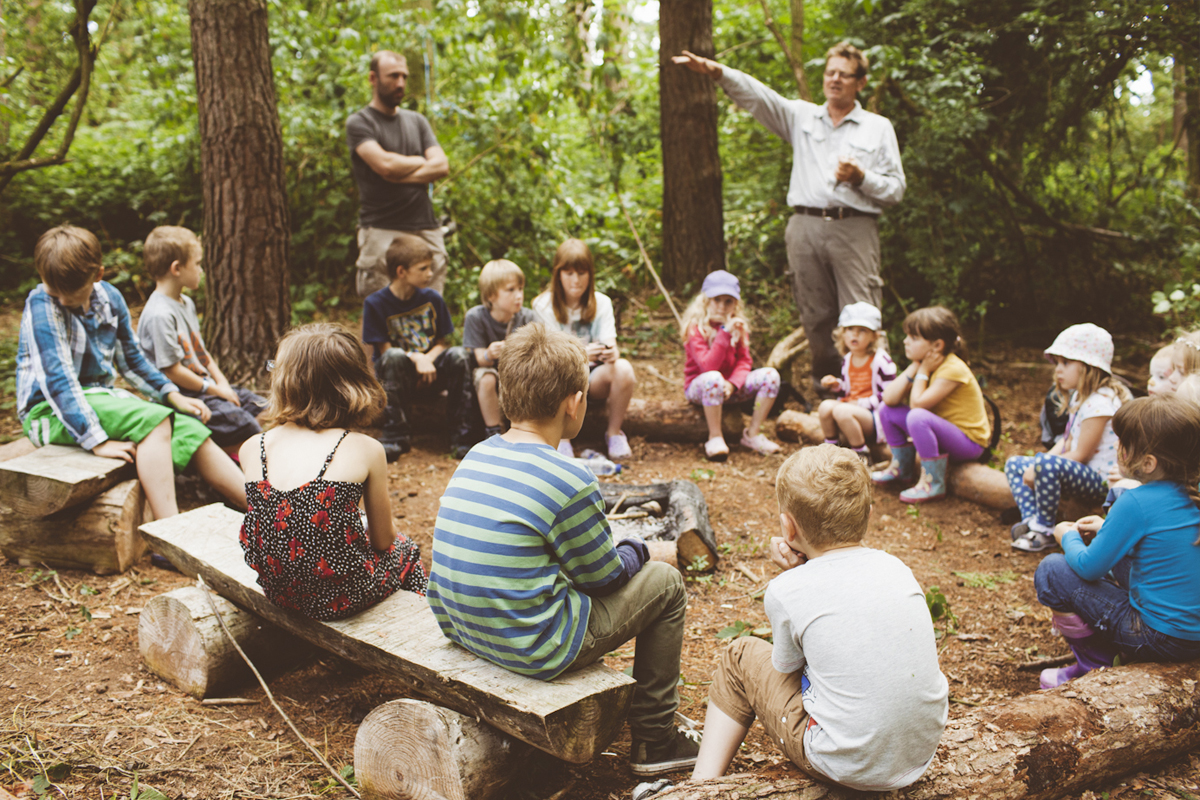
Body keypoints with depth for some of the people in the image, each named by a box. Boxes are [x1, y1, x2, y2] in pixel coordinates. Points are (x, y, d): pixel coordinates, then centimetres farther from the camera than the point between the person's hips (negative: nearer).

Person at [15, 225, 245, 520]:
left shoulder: (109, 298, 1)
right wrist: (98, 441, -31)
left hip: (101, 396, 6)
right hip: (50, 411, -6)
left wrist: (173, 396, 5)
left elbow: (131, 358, 16)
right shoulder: (41, 304, -17)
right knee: (154, 420, -29)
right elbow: (58, 379, -25)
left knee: (190, 429, -12)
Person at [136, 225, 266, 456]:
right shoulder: (160, 315, -20)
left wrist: (221, 381, 3)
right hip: (183, 397, -10)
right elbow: (172, 370, -20)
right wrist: (214, 390, -12)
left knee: (263, 410, 1)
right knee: (243, 423, -22)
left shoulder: (187, 304, 13)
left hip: (206, 387, 10)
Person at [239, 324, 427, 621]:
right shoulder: (365, 450, -13)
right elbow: (382, 540, -3)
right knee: (405, 551, 29)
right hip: (340, 597, -4)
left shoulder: (252, 448, -5)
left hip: (278, 594, 5)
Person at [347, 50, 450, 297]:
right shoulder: (359, 123, 3)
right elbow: (384, 164, -13)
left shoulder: (417, 121, 20)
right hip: (381, 232, -5)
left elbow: (441, 166, 7)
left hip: (426, 230, 5)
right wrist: (422, 161, 4)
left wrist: (401, 176, -7)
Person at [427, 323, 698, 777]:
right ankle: (654, 739, 18)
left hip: (463, 632, 7)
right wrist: (637, 549, 13)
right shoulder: (568, 482, -20)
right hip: (535, 651, -7)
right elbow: (604, 577, -6)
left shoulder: (476, 457, 2)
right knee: (664, 582, 9)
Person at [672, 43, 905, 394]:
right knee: (814, 315, 7)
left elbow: (895, 189, 9)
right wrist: (717, 72, -13)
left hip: (855, 229, -2)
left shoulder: (878, 128, 11)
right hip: (806, 226, 2)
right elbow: (757, 95, 2)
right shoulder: (801, 116, 16)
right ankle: (824, 381, 20)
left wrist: (860, 177, -9)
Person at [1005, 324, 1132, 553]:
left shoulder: (1100, 403, -21)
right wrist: (1035, 468, 0)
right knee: (1014, 464, 12)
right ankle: (1032, 519, -8)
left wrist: (1038, 468, -15)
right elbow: (1067, 442, 15)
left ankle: (1044, 530, -19)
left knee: (1048, 465, -38)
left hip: (1101, 482, -11)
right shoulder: (1080, 397, 13)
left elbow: (1081, 455, -22)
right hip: (1081, 474, 11)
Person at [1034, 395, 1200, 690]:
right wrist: (1108, 528, 17)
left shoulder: (1136, 502, -23)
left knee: (1052, 570, -2)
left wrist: (1069, 538, 7)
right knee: (1118, 555, 27)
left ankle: (1096, 665, 10)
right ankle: (1112, 652, 29)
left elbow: (1089, 568, -13)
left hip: (1161, 638, -8)